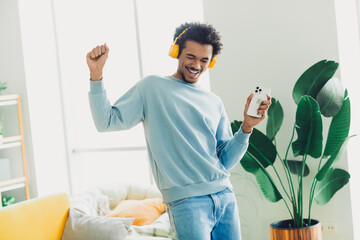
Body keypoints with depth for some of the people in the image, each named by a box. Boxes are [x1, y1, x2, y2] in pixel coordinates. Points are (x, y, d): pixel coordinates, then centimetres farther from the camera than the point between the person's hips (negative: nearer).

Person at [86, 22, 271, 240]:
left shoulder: (214, 103, 16)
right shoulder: (152, 88, 5)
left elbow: (225, 161, 12)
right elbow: (107, 121, -3)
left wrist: (247, 126, -2)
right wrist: (96, 74, -11)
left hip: (225, 196, 5)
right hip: (186, 200, -5)